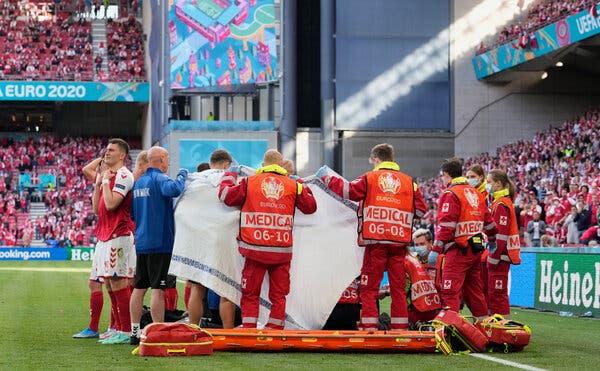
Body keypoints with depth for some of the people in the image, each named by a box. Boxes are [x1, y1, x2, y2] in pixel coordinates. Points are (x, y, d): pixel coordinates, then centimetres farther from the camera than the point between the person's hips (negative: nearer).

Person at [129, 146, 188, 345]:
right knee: (158, 289, -7)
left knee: (139, 287, 11)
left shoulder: (139, 182, 14)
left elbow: (132, 213, 21)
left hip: (141, 243, 8)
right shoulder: (159, 179, -11)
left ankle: (135, 333, 14)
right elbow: (174, 189, -33)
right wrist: (182, 174, -16)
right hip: (160, 242, -8)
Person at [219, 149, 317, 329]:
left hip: (255, 248, -1)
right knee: (278, 295, 8)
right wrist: (303, 187, 32)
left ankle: (248, 329, 2)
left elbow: (226, 196, 8)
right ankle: (275, 329, 5)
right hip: (282, 251, 1)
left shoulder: (249, 182, 2)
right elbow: (311, 206, 15)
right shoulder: (293, 186, 6)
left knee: (250, 294, 8)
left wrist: (230, 175, 25)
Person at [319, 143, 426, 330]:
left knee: (369, 286, 1)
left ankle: (369, 326, -4)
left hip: (376, 241, -3)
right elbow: (421, 209, 8)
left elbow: (347, 191, -1)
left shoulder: (369, 178, 2)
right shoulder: (409, 181, 11)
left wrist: (326, 178, 12)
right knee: (398, 286, 7)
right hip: (400, 242, 3)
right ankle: (399, 326, 7)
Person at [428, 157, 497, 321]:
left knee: (450, 292, -11)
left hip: (458, 250, -8)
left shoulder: (450, 194, -9)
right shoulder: (476, 193, 16)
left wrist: (436, 249, -18)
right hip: (476, 250, 8)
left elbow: (446, 226, -17)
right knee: (474, 290, 17)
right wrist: (492, 240, 39)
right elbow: (488, 220, 22)